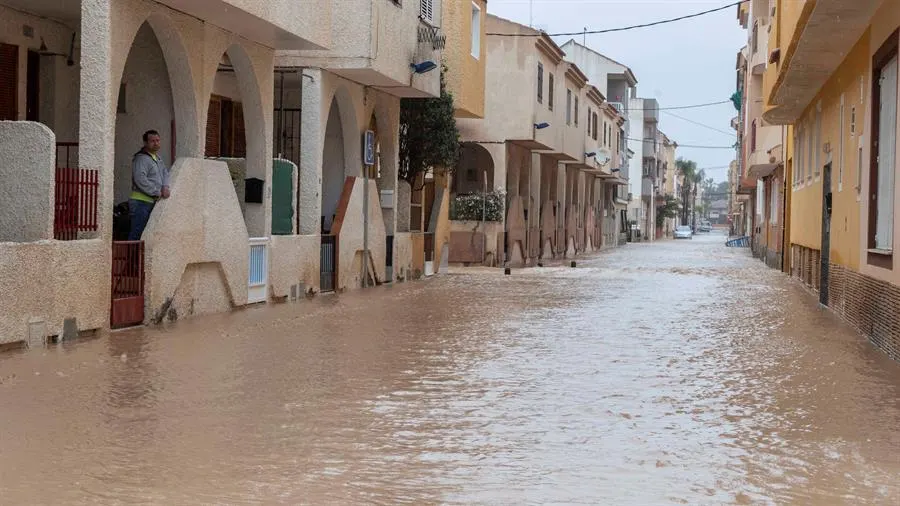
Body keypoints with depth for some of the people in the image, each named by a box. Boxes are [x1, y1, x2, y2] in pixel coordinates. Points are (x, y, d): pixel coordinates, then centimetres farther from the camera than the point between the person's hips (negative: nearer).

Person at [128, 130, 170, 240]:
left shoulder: (157, 157, 17)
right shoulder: (141, 159, -13)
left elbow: (165, 172, 21)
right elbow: (140, 180, -24)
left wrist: (165, 186, 0)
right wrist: (157, 193, -18)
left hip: (151, 202, 9)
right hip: (141, 201, -9)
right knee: (137, 235, -11)